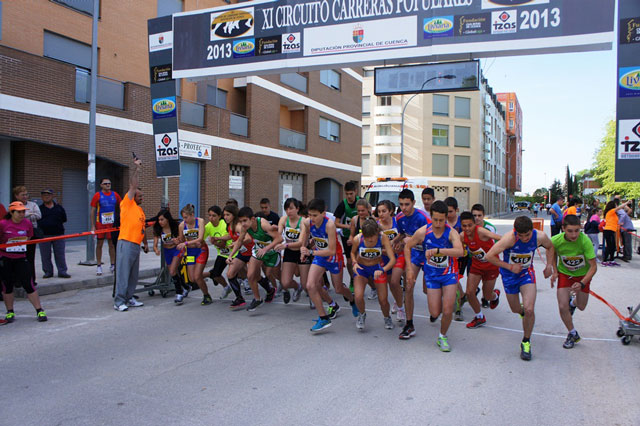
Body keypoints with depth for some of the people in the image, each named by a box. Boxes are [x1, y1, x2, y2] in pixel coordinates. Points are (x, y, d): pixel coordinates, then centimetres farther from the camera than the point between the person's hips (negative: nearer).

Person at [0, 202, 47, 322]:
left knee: (28, 284, -4)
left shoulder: (27, 223, -2)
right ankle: (10, 312, 24)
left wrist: (21, 245, 1)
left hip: (21, 258, 1)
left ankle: (40, 311, 1)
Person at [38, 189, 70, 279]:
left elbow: (64, 219, 10)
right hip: (44, 235, 0)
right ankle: (48, 271, 15)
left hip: (58, 234, 0)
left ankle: (62, 271, 7)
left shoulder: (59, 207, 10)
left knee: (60, 254, 2)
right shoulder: (39, 209, 7)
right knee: (45, 255, 5)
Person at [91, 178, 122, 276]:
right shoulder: (97, 195, -2)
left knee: (112, 244, 6)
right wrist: (93, 226, -6)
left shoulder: (115, 195, 5)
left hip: (112, 223, 2)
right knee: (99, 244, 5)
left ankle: (113, 265, 15)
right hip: (100, 223, -2)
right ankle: (99, 266, 13)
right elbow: (93, 211, -1)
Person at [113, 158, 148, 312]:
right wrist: (137, 168, -5)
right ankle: (119, 302, -3)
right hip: (126, 243, -8)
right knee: (123, 273, -7)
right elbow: (133, 185, -8)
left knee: (133, 274, 11)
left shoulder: (141, 210, 20)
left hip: (136, 245, 8)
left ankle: (129, 299, 20)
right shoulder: (127, 204, -1)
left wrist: (146, 243, 24)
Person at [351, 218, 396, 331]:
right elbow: (353, 252, 0)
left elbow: (393, 259, -28)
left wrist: (382, 270, -44)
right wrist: (354, 262, -19)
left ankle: (387, 317, 34)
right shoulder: (357, 239, -24)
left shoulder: (383, 238, -26)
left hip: (377, 268, 0)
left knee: (383, 300, -3)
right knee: (358, 297, -20)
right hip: (361, 268, 0)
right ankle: (362, 314, 16)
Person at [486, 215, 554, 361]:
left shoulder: (540, 237, -19)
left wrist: (549, 265, -2)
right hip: (509, 275, -1)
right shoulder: (509, 238, -30)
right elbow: (489, 256, -25)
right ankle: (523, 311, 53)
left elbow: (550, 247, 7)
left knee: (529, 310, -14)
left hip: (527, 273, 1)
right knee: (515, 309, 13)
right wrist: (510, 267, -23)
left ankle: (526, 342, 7)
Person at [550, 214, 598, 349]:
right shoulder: (556, 240, -25)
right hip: (564, 273, 1)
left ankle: (573, 302, 52)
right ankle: (573, 334, 14)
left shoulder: (585, 241, -33)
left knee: (581, 307, 12)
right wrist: (555, 271, -6)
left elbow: (593, 266, -26)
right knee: (563, 307, -11)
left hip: (583, 275, 0)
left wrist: (582, 283, -37)